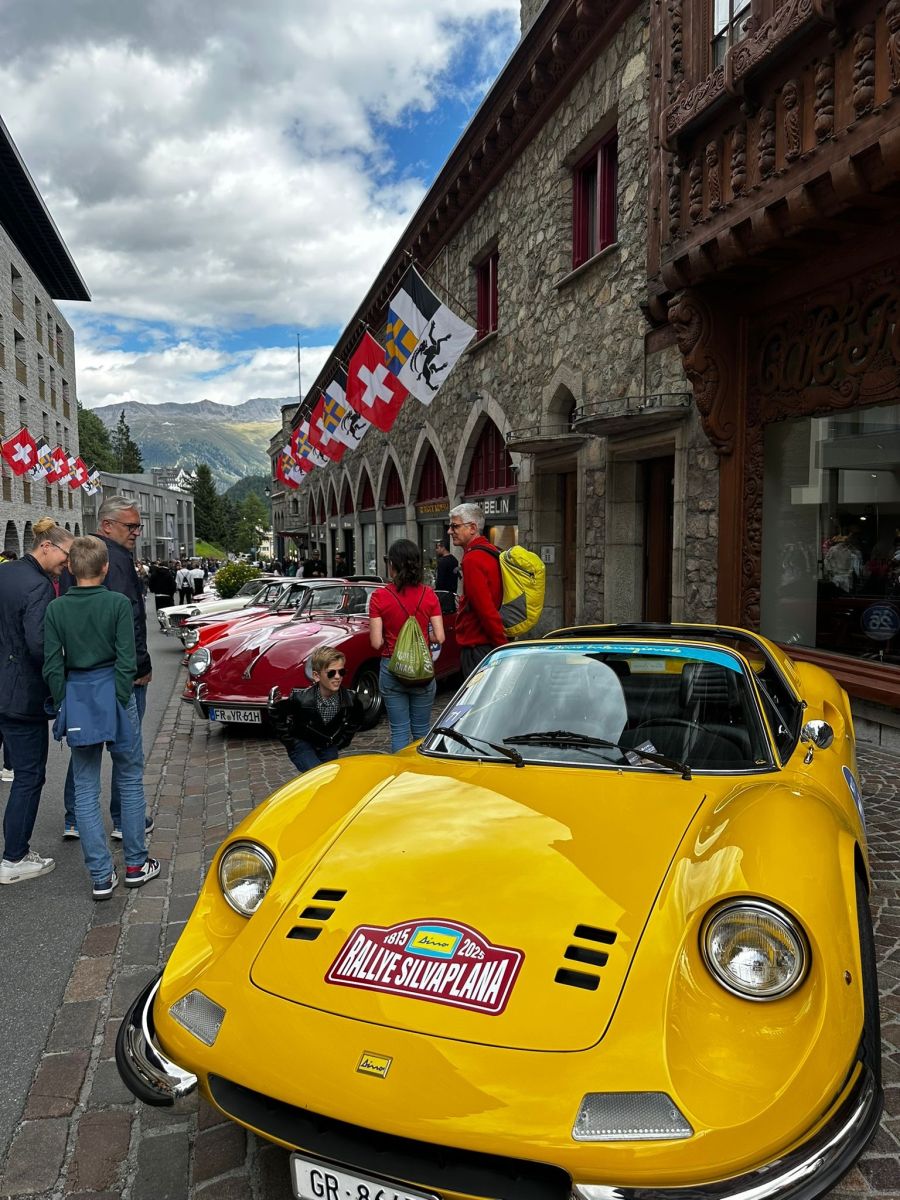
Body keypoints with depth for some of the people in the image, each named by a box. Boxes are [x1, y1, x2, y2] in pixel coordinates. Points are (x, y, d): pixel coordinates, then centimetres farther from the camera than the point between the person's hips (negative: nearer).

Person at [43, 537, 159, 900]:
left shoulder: (56, 609, -2)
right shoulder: (118, 603, -9)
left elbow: (52, 666, -2)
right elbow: (126, 661, -12)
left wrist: (63, 706, 7)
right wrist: (122, 703, -5)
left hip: (76, 697, 2)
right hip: (111, 692, -2)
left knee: (85, 789, 9)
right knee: (130, 780, 12)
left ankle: (100, 876, 12)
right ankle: (136, 865, 20)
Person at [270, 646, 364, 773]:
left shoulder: (351, 699, -19)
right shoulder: (300, 698, -28)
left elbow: (355, 723, 5)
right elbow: (278, 714, -8)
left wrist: (341, 741, 3)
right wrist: (291, 742, -7)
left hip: (329, 746, 4)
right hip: (302, 743, -4)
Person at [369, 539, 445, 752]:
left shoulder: (379, 597, -9)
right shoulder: (428, 595, -5)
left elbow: (376, 642, -10)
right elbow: (439, 637, -6)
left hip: (392, 669, -1)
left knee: (399, 731, 7)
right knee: (422, 730, 13)